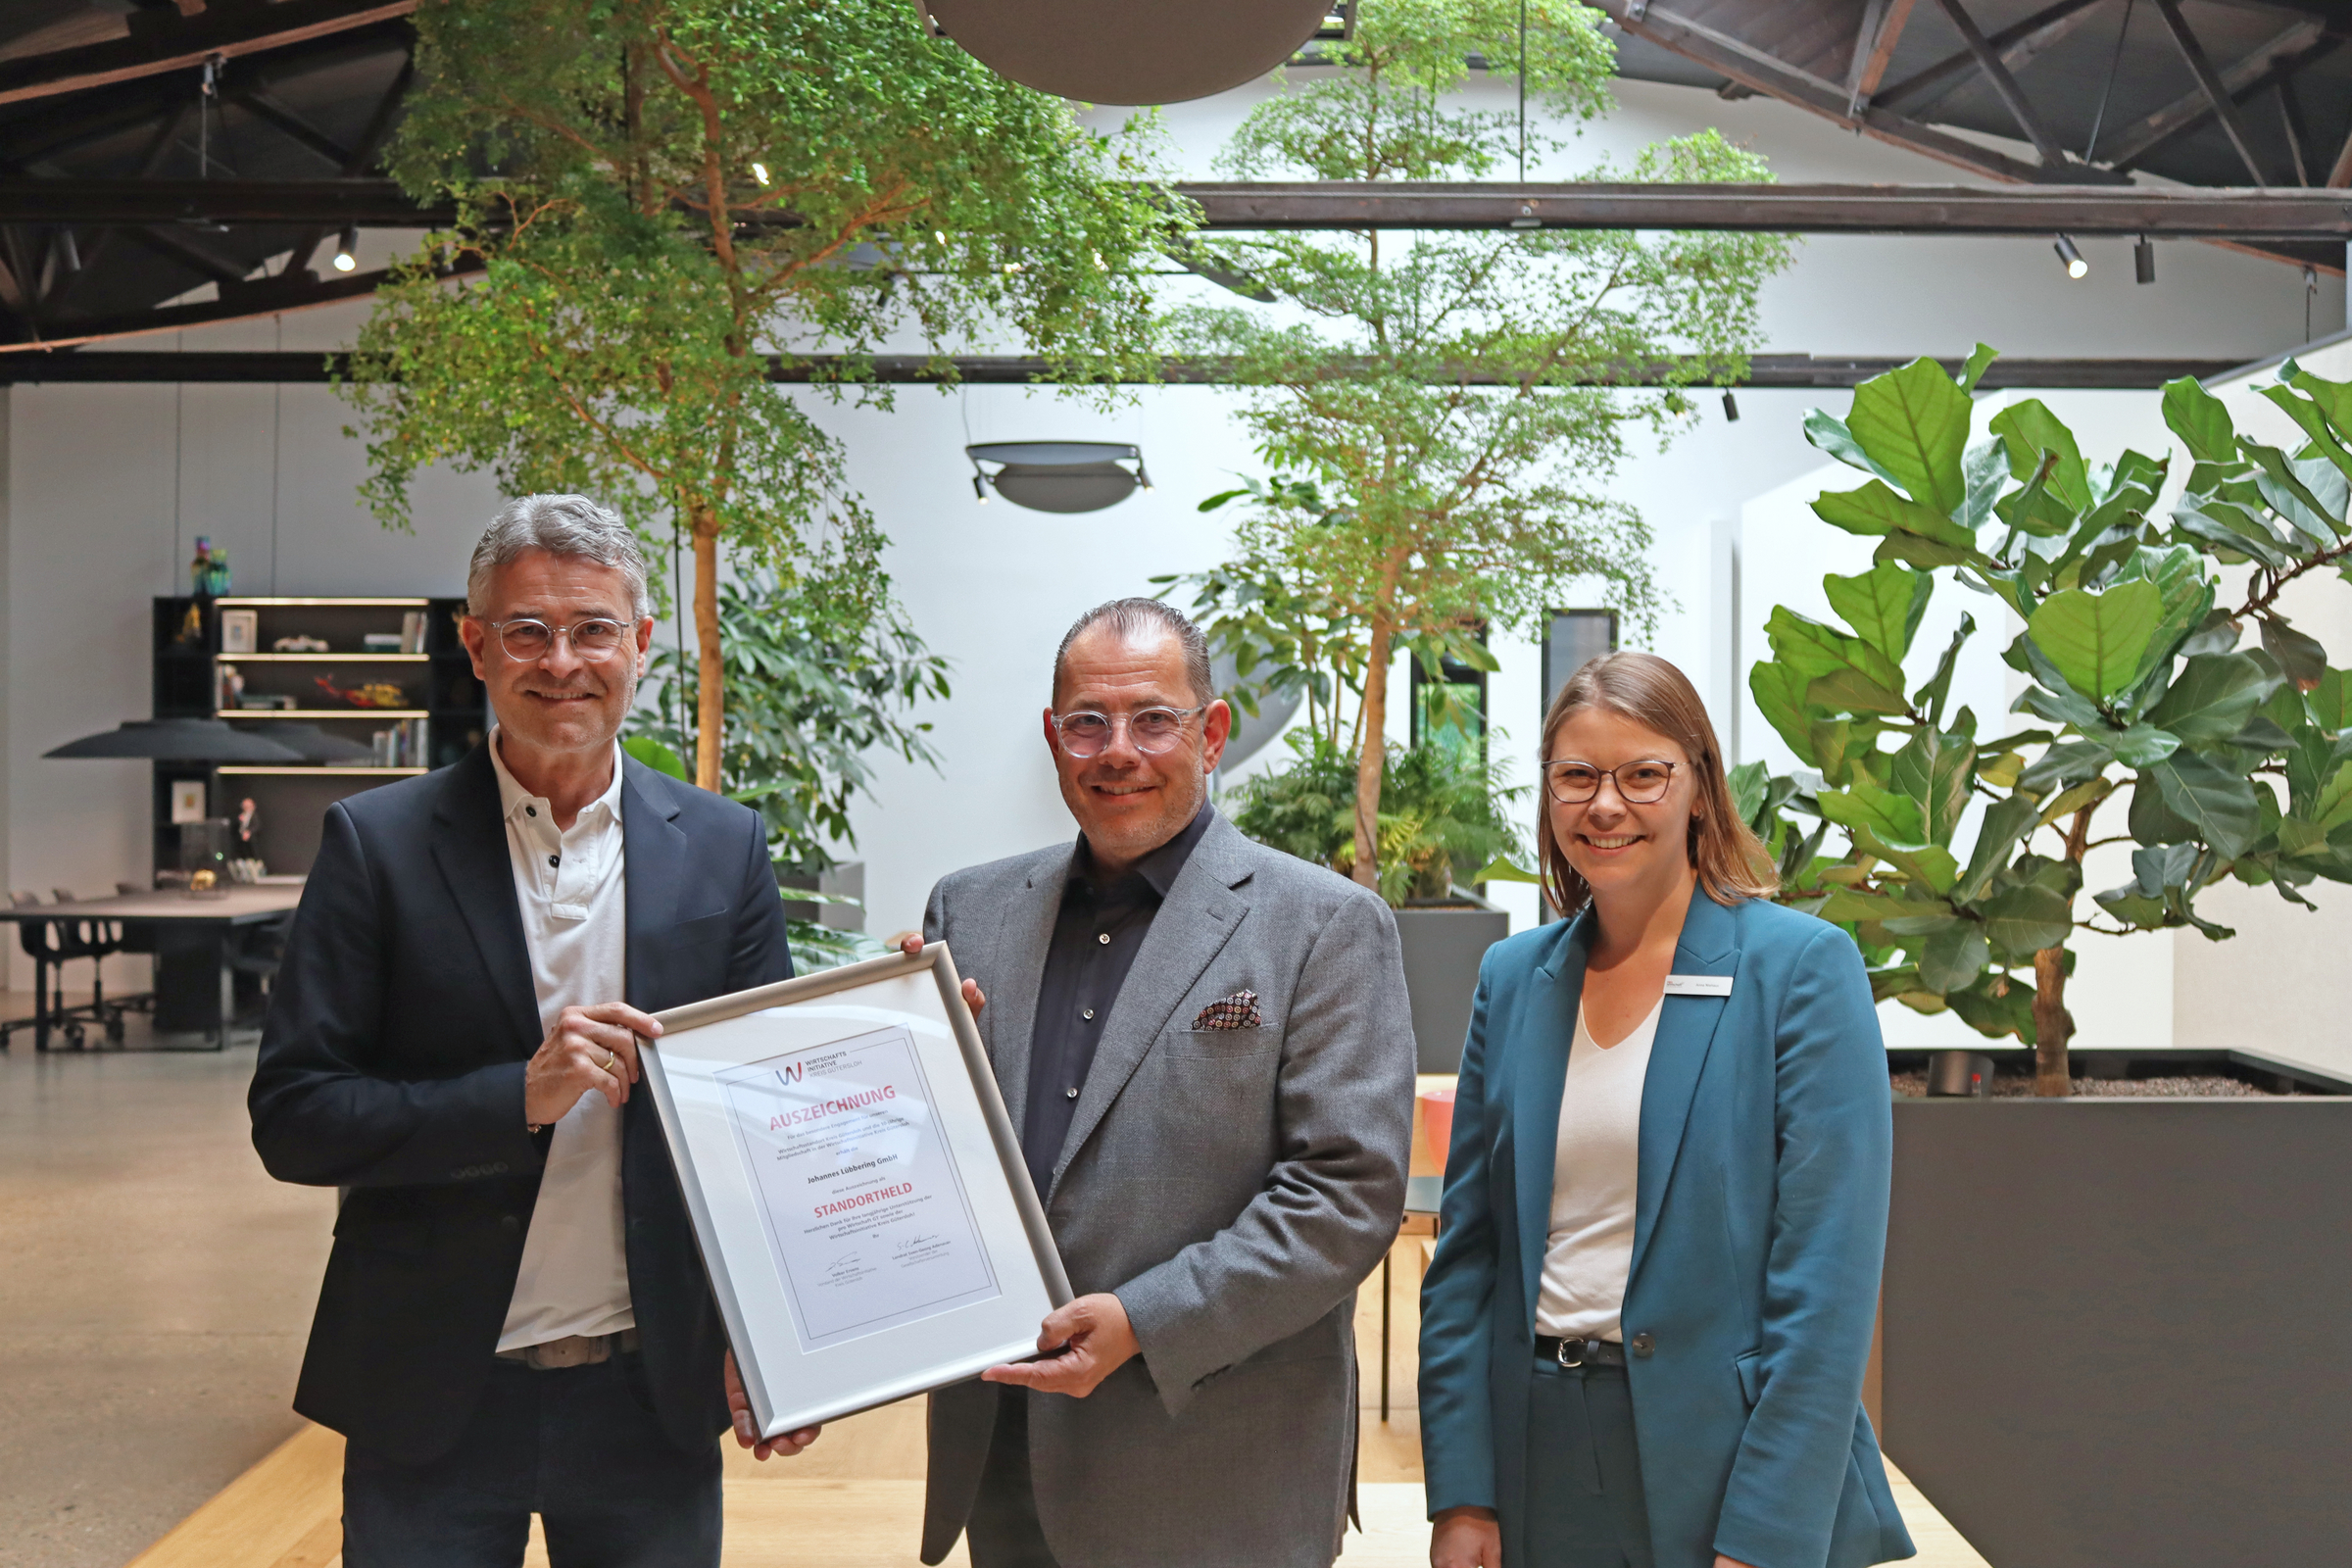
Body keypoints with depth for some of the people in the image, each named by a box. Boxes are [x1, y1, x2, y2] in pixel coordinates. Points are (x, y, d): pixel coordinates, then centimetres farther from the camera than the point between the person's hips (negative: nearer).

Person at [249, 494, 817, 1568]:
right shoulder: (377, 843, -4)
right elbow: (290, 1119, -7)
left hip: (653, 1395, 2)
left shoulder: (724, 850, 1)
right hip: (432, 1400, -1)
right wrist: (521, 1095, -21)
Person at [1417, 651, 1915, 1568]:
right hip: (1539, 1460, 4)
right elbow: (1466, 1251, 5)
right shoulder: (1512, 977, 5)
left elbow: (1826, 1273, -13)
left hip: (1728, 1458, -4)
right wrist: (1459, 1493, -1)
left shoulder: (1801, 967, -8)